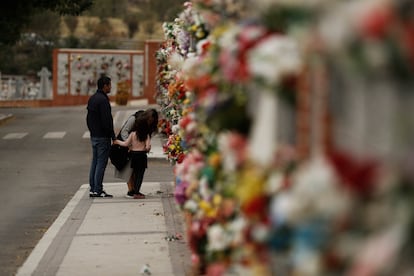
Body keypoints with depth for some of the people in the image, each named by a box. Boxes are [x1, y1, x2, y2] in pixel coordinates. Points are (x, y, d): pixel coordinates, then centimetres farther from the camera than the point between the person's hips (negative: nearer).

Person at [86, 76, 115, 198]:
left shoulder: (92, 99, 13)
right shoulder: (103, 100, -17)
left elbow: (88, 118, 18)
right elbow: (107, 120, -20)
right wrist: (113, 136, -13)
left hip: (94, 136, 9)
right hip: (103, 137, -9)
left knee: (95, 162, 12)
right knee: (101, 163, -6)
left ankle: (92, 189, 13)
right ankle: (98, 190, -6)